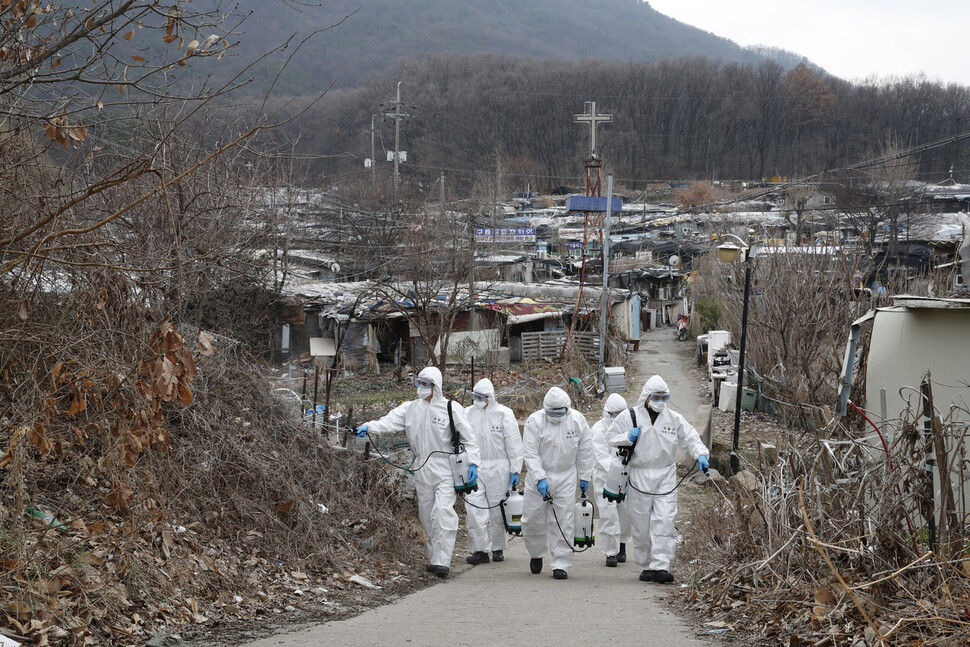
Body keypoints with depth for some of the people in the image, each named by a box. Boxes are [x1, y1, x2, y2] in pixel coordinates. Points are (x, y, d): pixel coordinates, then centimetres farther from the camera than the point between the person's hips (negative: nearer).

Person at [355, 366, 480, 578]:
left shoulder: (452, 408, -2)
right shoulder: (411, 408, 9)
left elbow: (468, 438, -1)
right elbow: (391, 421, -4)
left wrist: (472, 463, -10)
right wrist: (369, 427, -21)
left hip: (446, 469, -5)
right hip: (422, 470, 5)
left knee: (443, 513, -18)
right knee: (427, 515, 9)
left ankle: (442, 562, -22)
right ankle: (434, 558, 20)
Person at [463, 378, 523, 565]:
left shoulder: (504, 414, -3)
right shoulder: (468, 413, 6)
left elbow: (514, 444, -1)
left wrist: (515, 470, -3)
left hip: (498, 468, -2)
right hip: (474, 467, 2)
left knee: (497, 510, 6)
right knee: (473, 508, -8)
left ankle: (498, 548, 20)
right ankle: (480, 550, -5)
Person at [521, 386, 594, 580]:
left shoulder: (577, 420, -4)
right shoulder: (535, 421, -12)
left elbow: (585, 451, 6)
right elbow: (530, 453, -13)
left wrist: (584, 477, 7)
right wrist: (540, 478, -21)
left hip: (566, 478, 1)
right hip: (538, 476, -1)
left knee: (563, 521, -2)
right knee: (533, 519, 5)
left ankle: (561, 564, 4)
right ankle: (536, 555, 30)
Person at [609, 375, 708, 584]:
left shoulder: (674, 419, 7)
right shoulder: (629, 417, 3)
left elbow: (691, 439, 10)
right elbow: (612, 439, 6)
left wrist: (700, 455, -9)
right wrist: (627, 438, -13)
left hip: (666, 476, 0)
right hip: (639, 476, 0)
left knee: (664, 522, -12)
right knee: (641, 525, 3)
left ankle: (661, 566, -15)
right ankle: (646, 565, 15)